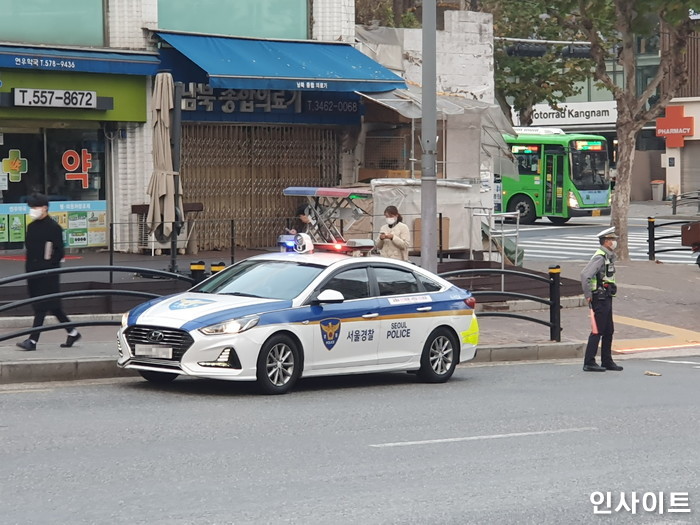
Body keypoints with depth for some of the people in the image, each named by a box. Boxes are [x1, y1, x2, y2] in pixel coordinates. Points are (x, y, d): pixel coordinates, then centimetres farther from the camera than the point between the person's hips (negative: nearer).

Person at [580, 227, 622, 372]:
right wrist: (588, 295, -23)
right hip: (600, 299, -10)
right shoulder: (599, 257, -17)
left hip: (607, 299, 10)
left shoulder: (609, 257, 15)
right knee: (597, 331, -8)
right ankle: (589, 363, -5)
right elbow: (584, 274, -27)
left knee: (609, 331, 13)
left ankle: (607, 361, 19)